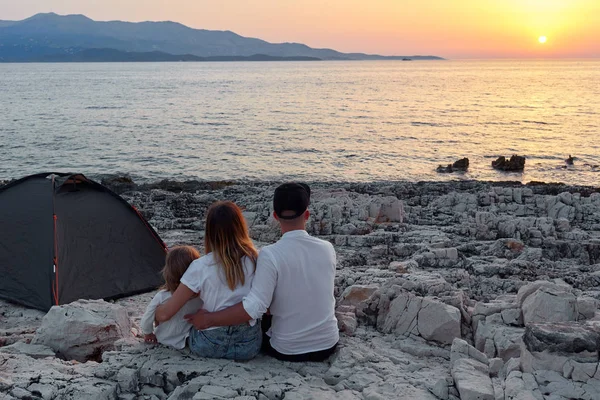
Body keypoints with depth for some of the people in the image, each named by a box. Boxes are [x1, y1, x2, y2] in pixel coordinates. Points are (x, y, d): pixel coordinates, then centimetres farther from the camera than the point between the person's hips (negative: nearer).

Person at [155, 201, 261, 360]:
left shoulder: (200, 267, -10)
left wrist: (157, 310, 15)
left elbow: (164, 314, -7)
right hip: (249, 346, 0)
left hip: (208, 346, 0)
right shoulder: (256, 261, -5)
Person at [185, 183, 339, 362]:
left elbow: (254, 307, -26)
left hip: (287, 351, -4)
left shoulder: (270, 254, -21)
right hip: (328, 345, 4)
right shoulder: (327, 249, -6)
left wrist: (207, 319, -15)